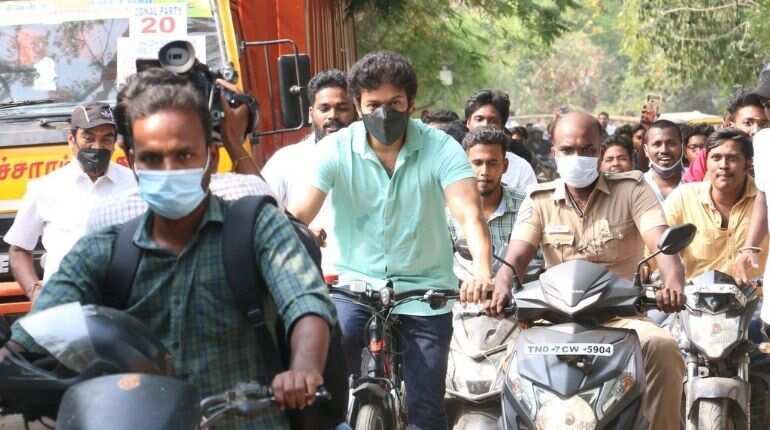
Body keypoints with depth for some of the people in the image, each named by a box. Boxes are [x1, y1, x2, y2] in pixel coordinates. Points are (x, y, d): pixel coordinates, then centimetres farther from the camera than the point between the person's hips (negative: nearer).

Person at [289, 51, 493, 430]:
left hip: (425, 289, 0)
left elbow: (469, 214, -24)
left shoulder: (440, 148, -11)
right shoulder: (335, 150, -9)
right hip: (358, 284, 1)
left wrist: (483, 272, -42)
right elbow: (298, 215, -17)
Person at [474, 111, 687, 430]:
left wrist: (673, 282, -35)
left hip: (622, 316, -1)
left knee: (662, 347, -31)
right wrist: (502, 285, -29)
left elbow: (661, 242, -11)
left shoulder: (631, 189, 4)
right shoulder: (539, 200, 10)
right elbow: (516, 256, -4)